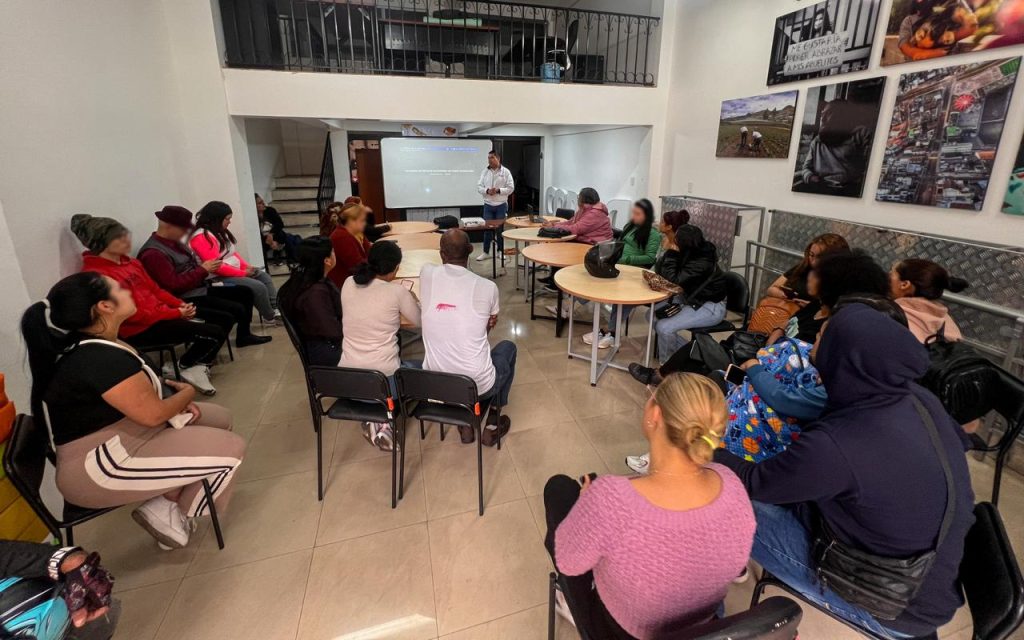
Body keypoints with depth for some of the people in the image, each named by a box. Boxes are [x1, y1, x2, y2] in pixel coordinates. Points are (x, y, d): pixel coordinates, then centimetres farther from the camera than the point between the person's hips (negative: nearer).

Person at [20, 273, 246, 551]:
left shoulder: (90, 345, 4)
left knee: (220, 418, 12)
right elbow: (153, 414, -25)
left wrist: (175, 394, -2)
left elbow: (138, 386, 15)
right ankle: (165, 511, 3)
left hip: (113, 438, 10)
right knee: (230, 448, -19)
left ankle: (169, 495, 6)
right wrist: (188, 392, -5)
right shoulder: (102, 358, -28)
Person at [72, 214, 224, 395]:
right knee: (215, 334, -19)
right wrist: (176, 313, -17)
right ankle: (184, 367, 6)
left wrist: (181, 304, -2)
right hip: (140, 330, -9)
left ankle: (197, 362, 6)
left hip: (160, 314, 9)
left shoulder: (130, 262, 10)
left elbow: (155, 289, 16)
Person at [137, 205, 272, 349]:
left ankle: (244, 335, 23)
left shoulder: (174, 242, 10)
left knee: (245, 292, 12)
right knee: (237, 309, -20)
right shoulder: (153, 253, -20)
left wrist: (207, 267, 1)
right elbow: (175, 285, -25)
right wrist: (203, 270, -19)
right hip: (188, 298, -10)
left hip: (200, 287, 10)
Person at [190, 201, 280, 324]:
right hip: (220, 277, -11)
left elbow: (232, 253, 18)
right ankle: (269, 316, 1)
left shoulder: (220, 232, 11)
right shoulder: (202, 237, -20)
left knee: (265, 276, 8)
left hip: (235, 270, 11)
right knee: (259, 287, -19)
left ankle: (276, 309, 3)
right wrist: (243, 273, -19)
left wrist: (247, 266, 1)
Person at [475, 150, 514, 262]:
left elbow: (511, 188, -6)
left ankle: (501, 251, 17)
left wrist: (498, 190, -19)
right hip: (488, 205, 2)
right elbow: (479, 186, 3)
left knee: (500, 229, 5)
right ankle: (486, 252, 14)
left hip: (501, 205, -2)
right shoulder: (485, 171, 5)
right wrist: (487, 191, -16)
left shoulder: (506, 172, -2)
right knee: (487, 228, 4)